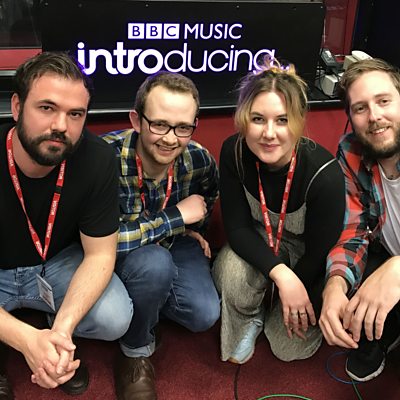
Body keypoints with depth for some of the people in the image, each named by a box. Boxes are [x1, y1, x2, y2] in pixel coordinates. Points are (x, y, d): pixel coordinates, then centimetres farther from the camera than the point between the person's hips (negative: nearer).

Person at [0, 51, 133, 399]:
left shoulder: (96, 159, -24)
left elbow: (100, 253, -15)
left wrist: (63, 328, -32)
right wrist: (29, 340, -41)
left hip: (59, 263, 2)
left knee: (115, 318, -23)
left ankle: (58, 341, 13)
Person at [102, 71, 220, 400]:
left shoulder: (198, 159, -17)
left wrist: (195, 229, 0)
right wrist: (177, 217, -31)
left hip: (174, 244, 4)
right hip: (121, 255, -3)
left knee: (205, 314, -18)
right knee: (155, 263, -36)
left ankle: (145, 299, 14)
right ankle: (136, 349, -6)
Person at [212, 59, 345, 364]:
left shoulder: (324, 174, -34)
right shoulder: (234, 153, -25)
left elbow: (320, 252, -22)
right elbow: (237, 227, -20)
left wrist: (294, 295, -10)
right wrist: (280, 274, -35)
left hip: (307, 259, -2)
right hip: (259, 243, 2)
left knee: (290, 347, -6)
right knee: (232, 271, -31)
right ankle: (250, 319, 3)